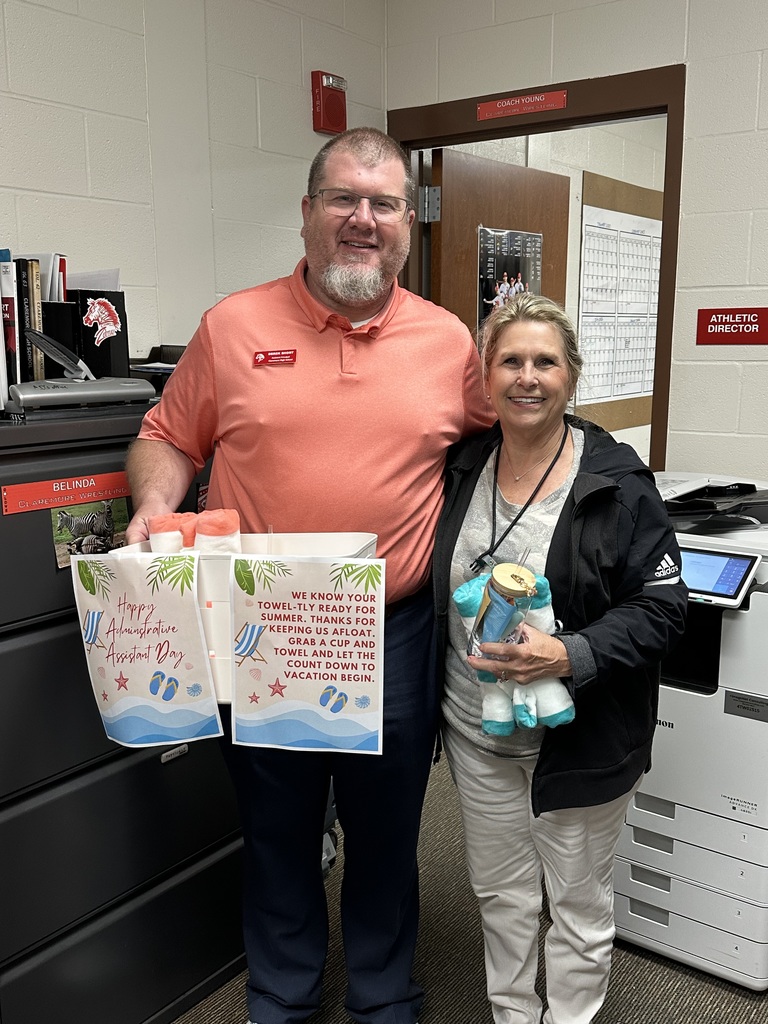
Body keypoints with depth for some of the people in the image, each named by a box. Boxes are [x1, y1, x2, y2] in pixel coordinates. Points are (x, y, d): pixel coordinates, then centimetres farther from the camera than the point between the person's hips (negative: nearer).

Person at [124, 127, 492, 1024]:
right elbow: (168, 437, 5)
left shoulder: (449, 341, 0)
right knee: (277, 834, 19)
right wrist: (154, 506, -13)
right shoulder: (234, 326, -1)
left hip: (395, 639, 1)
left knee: (386, 835, 18)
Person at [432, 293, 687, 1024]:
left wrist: (569, 656, -28)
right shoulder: (459, 469, 0)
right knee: (499, 892, 21)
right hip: (476, 729, 4)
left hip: (578, 738, -4)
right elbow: (431, 592, 12)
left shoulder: (616, 484, -14)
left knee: (577, 901, 16)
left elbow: (662, 609, -15)